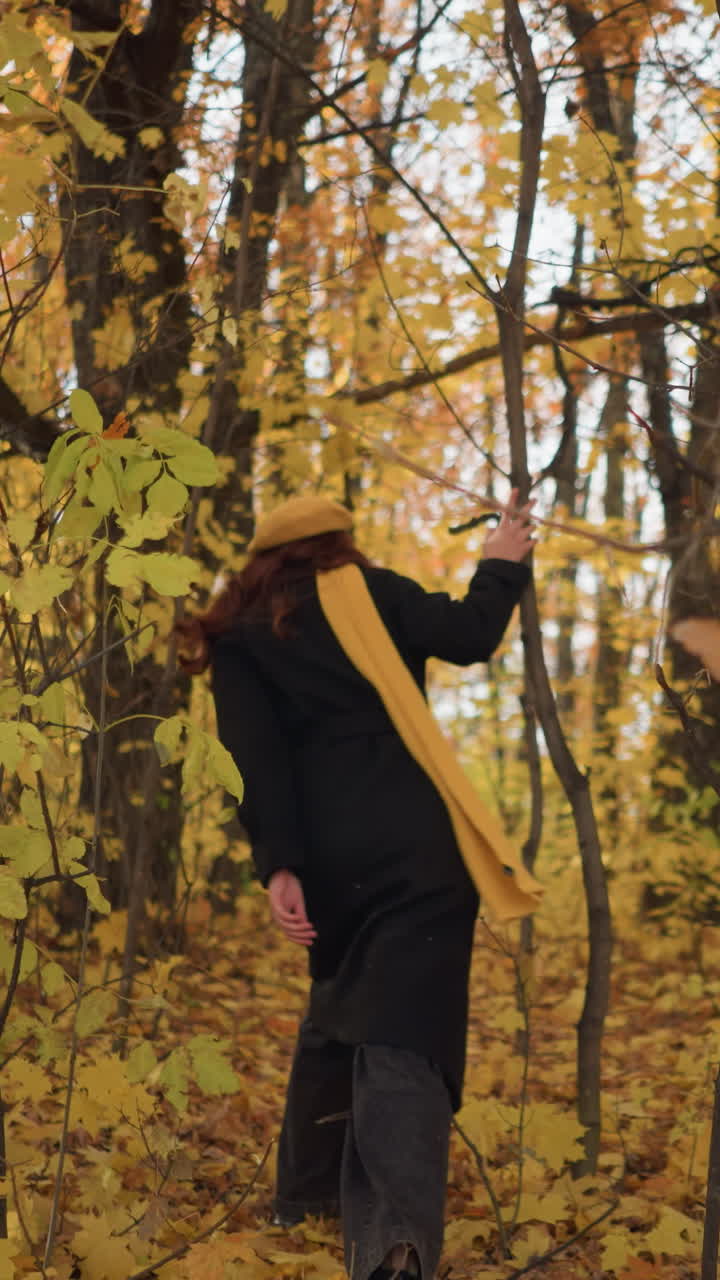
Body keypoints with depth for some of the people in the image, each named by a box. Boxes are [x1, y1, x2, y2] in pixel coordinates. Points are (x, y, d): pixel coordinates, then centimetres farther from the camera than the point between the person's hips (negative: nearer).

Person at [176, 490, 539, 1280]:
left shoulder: (238, 639, 14)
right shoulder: (367, 592, 11)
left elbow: (257, 756, 1)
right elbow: (469, 637, 5)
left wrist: (278, 863, -7)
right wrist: (501, 566, 23)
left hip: (330, 859, 3)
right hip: (419, 850, -3)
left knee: (336, 1013, 27)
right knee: (402, 1034, -13)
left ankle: (305, 1192, 34)